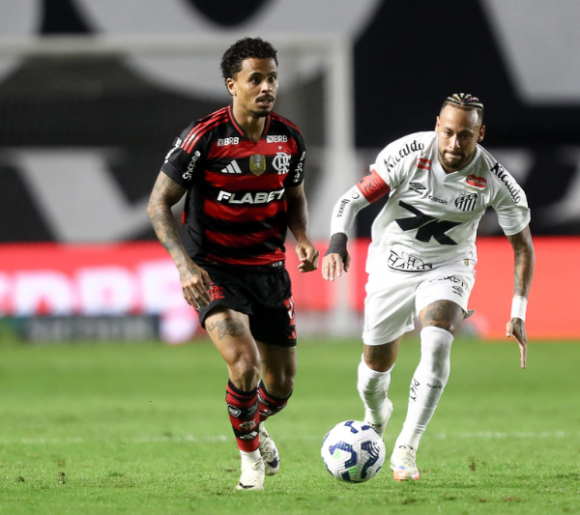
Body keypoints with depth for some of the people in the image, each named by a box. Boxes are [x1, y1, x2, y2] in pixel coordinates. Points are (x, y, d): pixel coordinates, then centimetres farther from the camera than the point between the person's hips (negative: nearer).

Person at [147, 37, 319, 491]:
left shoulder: (289, 138, -1)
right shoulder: (204, 138, -16)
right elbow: (159, 204, -10)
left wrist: (303, 240, -4)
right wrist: (185, 265, -22)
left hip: (270, 270, 5)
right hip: (214, 270, -5)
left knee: (281, 386, 9)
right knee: (245, 364, -25)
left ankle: (255, 425, 45)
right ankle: (249, 453, 2)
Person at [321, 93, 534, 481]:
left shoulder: (495, 180, -19)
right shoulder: (407, 154, -22)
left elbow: (523, 246, -6)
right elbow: (353, 199, -15)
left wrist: (518, 314, -11)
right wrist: (338, 243, -35)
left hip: (448, 269, -1)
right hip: (392, 266, 1)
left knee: (437, 344, -28)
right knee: (376, 366, 8)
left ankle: (407, 449, -21)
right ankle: (376, 414, 46)